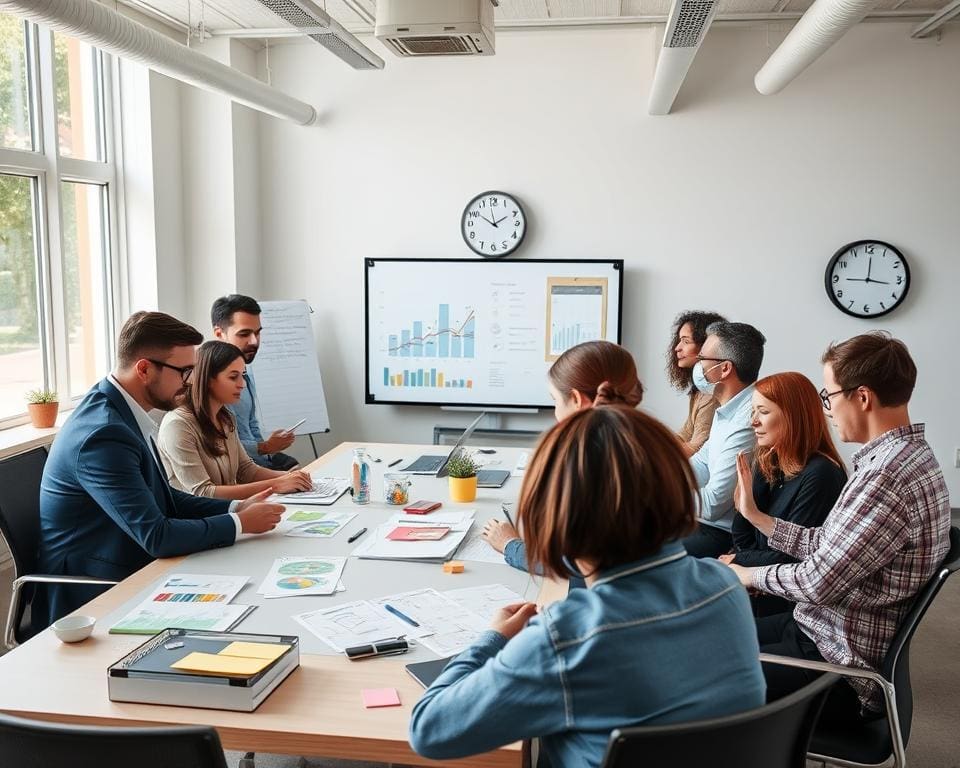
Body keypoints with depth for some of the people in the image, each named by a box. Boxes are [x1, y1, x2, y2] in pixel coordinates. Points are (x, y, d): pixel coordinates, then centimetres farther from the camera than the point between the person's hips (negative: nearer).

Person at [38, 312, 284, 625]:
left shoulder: (118, 409, 2)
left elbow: (163, 498, 11)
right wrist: (241, 523, -15)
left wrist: (235, 507, -1)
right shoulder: (104, 435, -26)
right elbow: (157, 536, -26)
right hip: (93, 597, -8)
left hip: (124, 572, 8)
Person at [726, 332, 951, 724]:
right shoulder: (904, 455, 7)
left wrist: (747, 575, -7)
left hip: (840, 664, -10)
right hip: (827, 627, 10)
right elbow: (825, 544, 9)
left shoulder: (890, 475, -27)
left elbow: (819, 580, -24)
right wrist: (754, 514, 16)